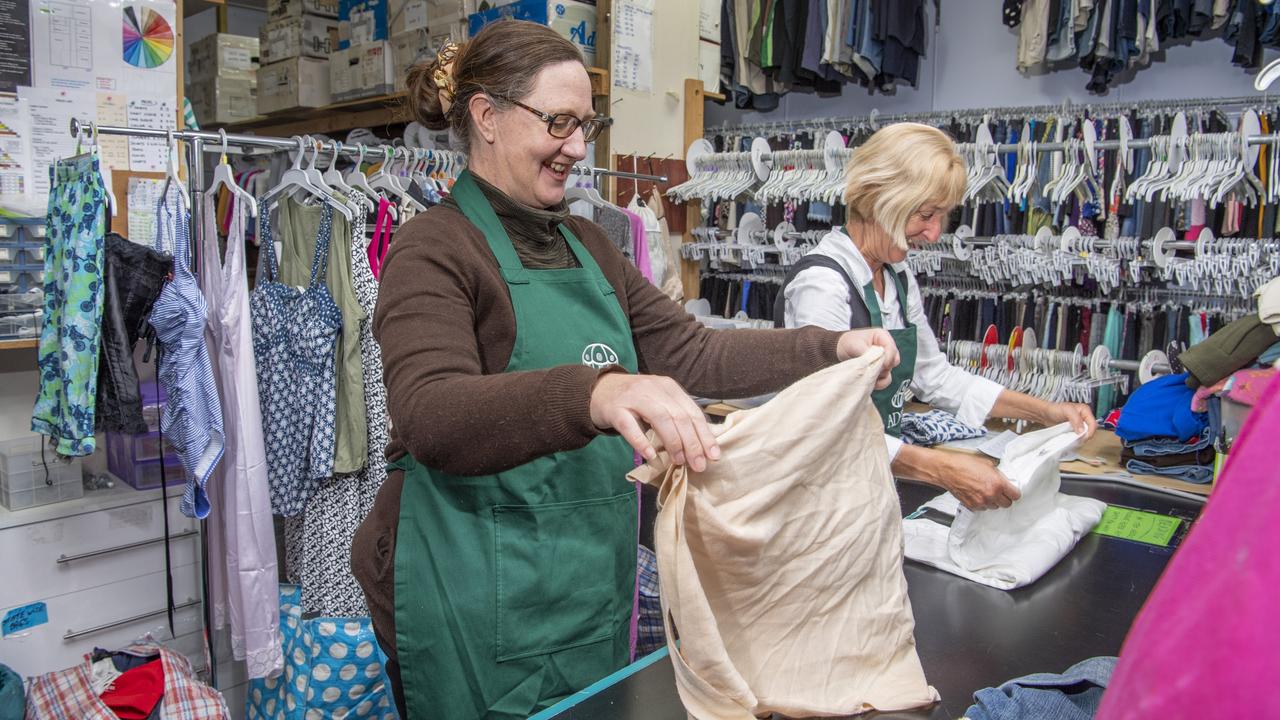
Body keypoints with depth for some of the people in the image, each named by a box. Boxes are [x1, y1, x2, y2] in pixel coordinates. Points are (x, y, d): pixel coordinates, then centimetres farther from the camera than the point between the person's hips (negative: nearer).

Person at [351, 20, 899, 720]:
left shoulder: (586, 245, 10)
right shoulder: (433, 248, -13)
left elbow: (686, 352, 7)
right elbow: (430, 415, -30)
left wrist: (831, 349, -3)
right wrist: (593, 393, -47)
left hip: (594, 584, 7)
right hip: (481, 604, -7)